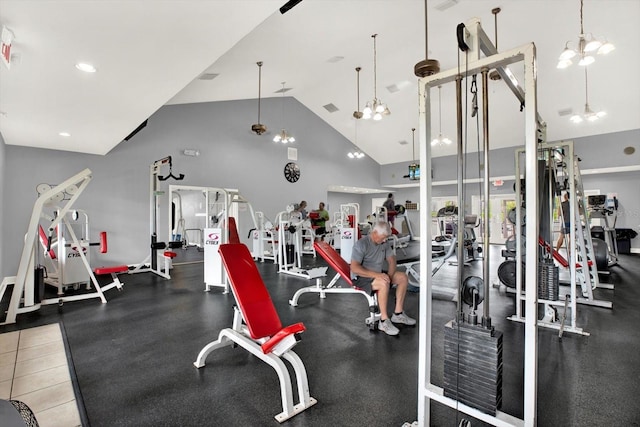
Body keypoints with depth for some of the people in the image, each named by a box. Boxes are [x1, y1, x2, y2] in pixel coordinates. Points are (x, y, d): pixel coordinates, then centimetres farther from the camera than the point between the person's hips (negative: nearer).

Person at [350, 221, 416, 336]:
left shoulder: (384, 243, 2)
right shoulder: (361, 244, -21)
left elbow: (392, 260, 6)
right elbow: (354, 268, -27)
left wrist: (389, 275, -14)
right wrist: (376, 274, -34)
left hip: (378, 274, 8)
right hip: (362, 278, -8)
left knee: (403, 277, -3)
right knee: (384, 284, -34)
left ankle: (398, 314, 5)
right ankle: (384, 321, -21)